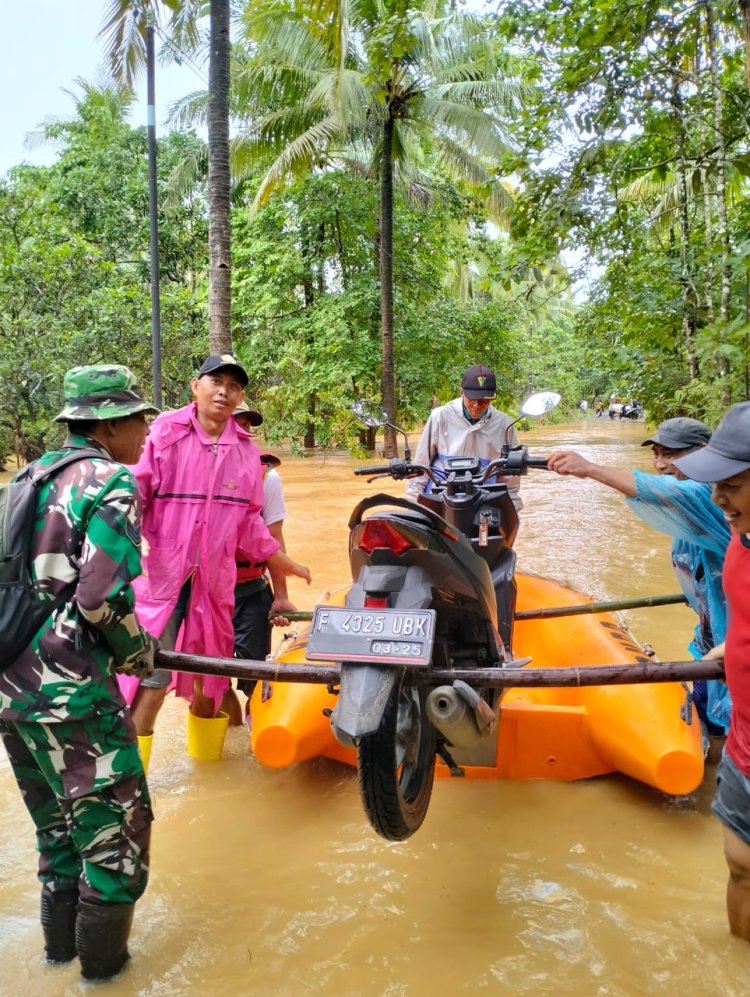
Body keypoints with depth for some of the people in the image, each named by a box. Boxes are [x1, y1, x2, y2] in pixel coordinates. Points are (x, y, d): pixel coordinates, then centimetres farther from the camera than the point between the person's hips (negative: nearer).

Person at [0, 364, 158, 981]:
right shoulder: (113, 482, -13)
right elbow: (104, 596, -22)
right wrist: (137, 652, -4)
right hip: (68, 686, -9)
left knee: (57, 820, 24)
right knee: (116, 824, 8)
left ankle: (61, 941, 38)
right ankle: (102, 960, 22)